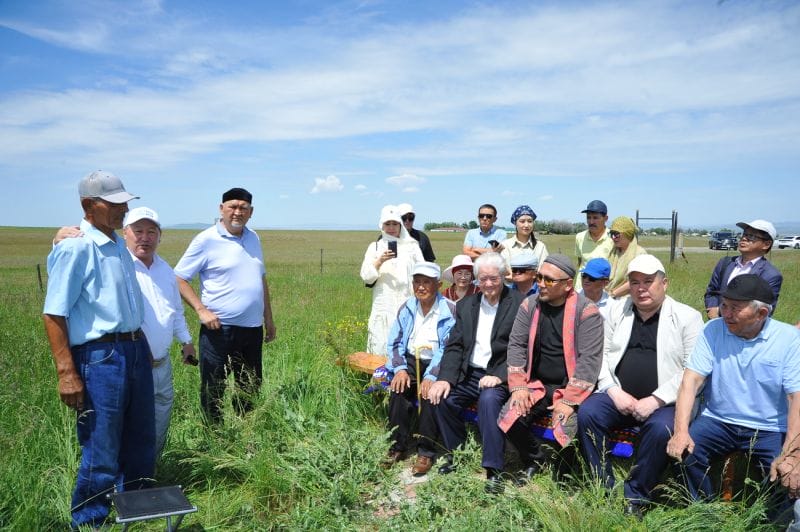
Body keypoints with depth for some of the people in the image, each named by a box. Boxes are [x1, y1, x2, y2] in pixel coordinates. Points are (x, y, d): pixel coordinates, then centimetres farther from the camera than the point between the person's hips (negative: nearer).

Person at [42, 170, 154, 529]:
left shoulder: (118, 244, 11)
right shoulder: (74, 248, -15)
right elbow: (54, 315, -16)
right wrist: (67, 373, -19)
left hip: (136, 350, 9)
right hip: (100, 357, -8)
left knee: (141, 444, 20)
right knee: (101, 454, 3)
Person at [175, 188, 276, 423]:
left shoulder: (253, 238, 10)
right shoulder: (206, 240, -8)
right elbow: (179, 278, -8)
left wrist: (269, 318, 17)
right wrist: (201, 310, -17)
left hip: (252, 328, 6)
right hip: (220, 328, -6)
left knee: (251, 390, 17)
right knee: (213, 391, 5)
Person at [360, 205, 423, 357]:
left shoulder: (412, 246, 9)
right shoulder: (375, 246, 10)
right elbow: (366, 277, 0)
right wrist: (380, 261, -16)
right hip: (383, 307, 1)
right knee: (381, 346, -4)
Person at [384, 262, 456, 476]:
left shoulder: (450, 310, -6)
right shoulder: (407, 308, 8)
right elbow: (394, 342, 6)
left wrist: (431, 376, -24)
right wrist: (400, 368, -11)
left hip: (437, 363, -3)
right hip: (411, 361, 3)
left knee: (431, 391, -31)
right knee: (399, 387, -25)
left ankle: (426, 452, -18)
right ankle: (398, 446, -13)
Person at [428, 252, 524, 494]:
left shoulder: (519, 304, -6)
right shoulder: (466, 305, 11)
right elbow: (454, 346, 6)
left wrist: (500, 376, -23)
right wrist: (445, 378, -8)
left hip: (501, 376, -5)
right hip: (470, 373, 5)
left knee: (489, 399, -33)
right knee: (442, 397, -16)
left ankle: (493, 470, -20)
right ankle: (457, 453, 7)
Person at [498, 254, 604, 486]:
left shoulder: (586, 311, -12)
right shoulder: (529, 305, 2)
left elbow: (589, 359, -16)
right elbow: (516, 345, 3)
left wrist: (569, 401, -20)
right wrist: (519, 387, -8)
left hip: (570, 387, -4)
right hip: (537, 384, 4)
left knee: (567, 431, -27)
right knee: (508, 419, -18)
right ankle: (533, 459, 14)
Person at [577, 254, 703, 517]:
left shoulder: (687, 317, 0)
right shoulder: (617, 310, 11)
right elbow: (602, 354, 9)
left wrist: (655, 400, -16)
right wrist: (614, 391, -7)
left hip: (664, 403, -3)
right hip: (619, 396, 3)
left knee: (660, 428, -33)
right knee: (587, 413, -23)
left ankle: (636, 497, -11)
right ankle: (604, 489, -7)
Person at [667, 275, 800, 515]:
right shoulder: (713, 330, -2)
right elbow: (691, 380, -9)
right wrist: (681, 431, -21)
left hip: (769, 430, -1)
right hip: (718, 421, 1)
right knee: (684, 450, -22)